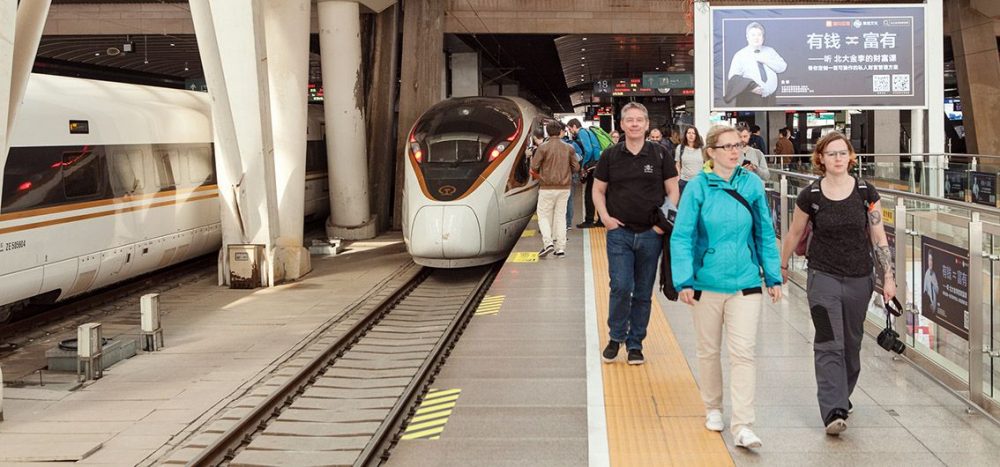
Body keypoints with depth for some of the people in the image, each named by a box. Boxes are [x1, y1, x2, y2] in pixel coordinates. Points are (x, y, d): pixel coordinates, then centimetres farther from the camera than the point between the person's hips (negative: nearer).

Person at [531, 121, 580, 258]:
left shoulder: (543, 147, -9)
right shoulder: (569, 148, 1)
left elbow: (534, 167, -9)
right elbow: (576, 167, 4)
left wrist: (540, 173, 13)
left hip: (547, 187, -3)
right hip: (564, 188, 3)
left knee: (544, 216, 6)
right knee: (560, 216, 10)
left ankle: (548, 243, -11)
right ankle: (561, 248, 7)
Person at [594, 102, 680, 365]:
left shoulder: (660, 154, 2)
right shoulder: (611, 155, 3)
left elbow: (672, 190, 5)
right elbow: (598, 190, 10)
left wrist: (666, 221, -6)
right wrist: (605, 216, -5)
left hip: (651, 233, 1)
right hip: (619, 232, 0)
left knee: (643, 292, 7)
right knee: (621, 287, -8)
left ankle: (635, 344, 19)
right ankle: (615, 338, 13)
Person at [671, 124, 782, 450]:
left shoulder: (752, 184, 0)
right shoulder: (698, 187, -7)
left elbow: (765, 234, 7)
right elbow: (682, 237, -7)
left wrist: (773, 277, 7)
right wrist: (684, 281, -14)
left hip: (745, 283, 1)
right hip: (707, 282, -1)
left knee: (743, 353, -5)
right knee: (709, 350, 14)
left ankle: (742, 426, -3)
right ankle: (713, 408, 35)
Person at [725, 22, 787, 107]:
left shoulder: (770, 51, 13)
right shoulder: (740, 55, 0)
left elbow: (782, 67, 4)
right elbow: (734, 78, -8)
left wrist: (765, 61, -10)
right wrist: (750, 86, -22)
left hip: (770, 99, 4)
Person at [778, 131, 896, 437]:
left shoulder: (866, 193, -3)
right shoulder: (811, 195, -5)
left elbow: (879, 237, 1)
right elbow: (794, 233, 9)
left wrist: (888, 277, -2)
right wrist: (782, 266, 17)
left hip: (859, 279, 2)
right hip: (823, 277, -2)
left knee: (851, 344, 13)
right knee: (829, 344, -11)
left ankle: (842, 397, 34)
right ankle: (834, 412, -15)